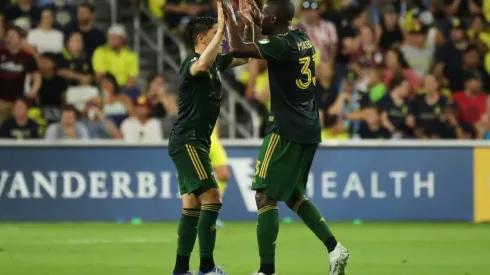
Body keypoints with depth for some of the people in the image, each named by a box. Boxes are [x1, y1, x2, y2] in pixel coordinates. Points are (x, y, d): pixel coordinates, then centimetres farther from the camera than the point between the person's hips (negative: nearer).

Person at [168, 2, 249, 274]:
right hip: (187, 141, -10)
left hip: (195, 142, 10)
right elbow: (202, 65, -40)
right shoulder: (192, 64, -15)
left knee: (192, 205, 10)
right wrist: (221, 29, -35)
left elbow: (245, 56, 23)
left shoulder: (216, 62, 12)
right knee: (211, 197, -14)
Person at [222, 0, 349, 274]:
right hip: (309, 130, 9)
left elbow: (237, 49, -20)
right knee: (293, 193, 21)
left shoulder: (282, 45, -15)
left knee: (265, 196, -5)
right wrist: (255, 22, 32)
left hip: (287, 130, -9)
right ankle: (334, 248, 10)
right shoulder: (303, 40, 11)